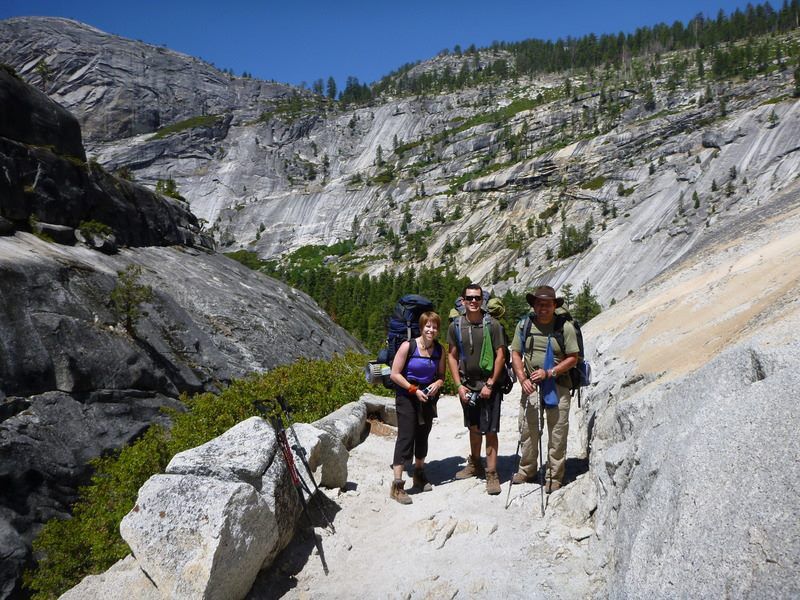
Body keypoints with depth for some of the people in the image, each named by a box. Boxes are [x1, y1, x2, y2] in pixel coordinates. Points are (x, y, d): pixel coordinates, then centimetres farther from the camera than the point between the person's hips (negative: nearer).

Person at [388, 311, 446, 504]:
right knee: (406, 436, -11)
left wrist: (437, 384, -11)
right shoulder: (408, 346, -13)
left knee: (423, 436, 15)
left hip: (428, 398, 5)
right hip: (406, 397, -5)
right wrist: (414, 390, -17)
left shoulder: (439, 350, 2)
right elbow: (395, 374, -12)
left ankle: (419, 474, 34)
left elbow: (442, 375, 12)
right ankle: (397, 485, -9)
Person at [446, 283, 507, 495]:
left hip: (489, 385, -3)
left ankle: (491, 474, 7)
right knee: (473, 428, 18)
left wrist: (490, 384, -10)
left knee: (490, 430, -3)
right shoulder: (455, 326, 0)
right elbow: (452, 356, 6)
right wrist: (459, 385, -1)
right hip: (467, 386, 4)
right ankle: (475, 465, 34)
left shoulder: (492, 325, -8)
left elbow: (500, 356, -7)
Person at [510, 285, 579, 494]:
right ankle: (527, 471, 28)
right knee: (527, 429, 10)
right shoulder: (524, 325, 4)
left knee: (557, 433, 4)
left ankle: (554, 476, 19)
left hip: (558, 386, -2)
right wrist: (522, 379, -7)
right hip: (530, 385, 3)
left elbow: (573, 359, -4)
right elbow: (515, 354, 6)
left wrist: (549, 373, -15)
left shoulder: (565, 327, -5)